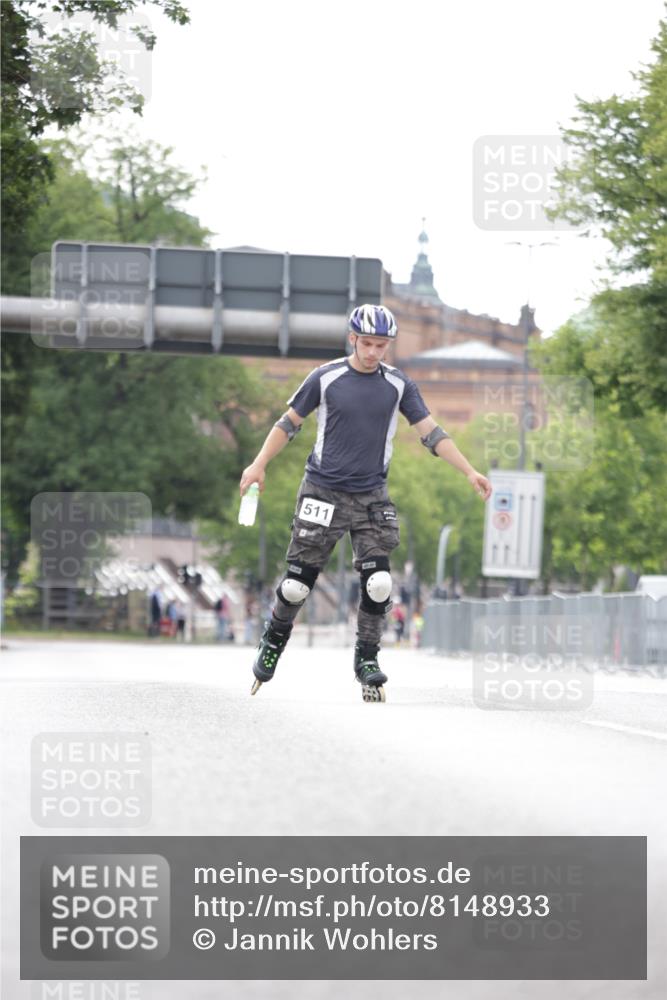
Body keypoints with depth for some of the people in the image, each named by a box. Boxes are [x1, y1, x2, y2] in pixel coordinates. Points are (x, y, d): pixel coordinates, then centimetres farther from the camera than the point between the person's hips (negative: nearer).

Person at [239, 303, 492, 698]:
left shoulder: (398, 384, 1)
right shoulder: (326, 378, -4)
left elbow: (431, 432, 1)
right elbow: (289, 423, 4)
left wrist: (470, 471, -7)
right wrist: (259, 465, -4)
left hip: (372, 498, 2)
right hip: (323, 493, -2)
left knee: (378, 583, -11)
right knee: (298, 583, -2)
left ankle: (367, 658, 4)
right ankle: (274, 639, 24)